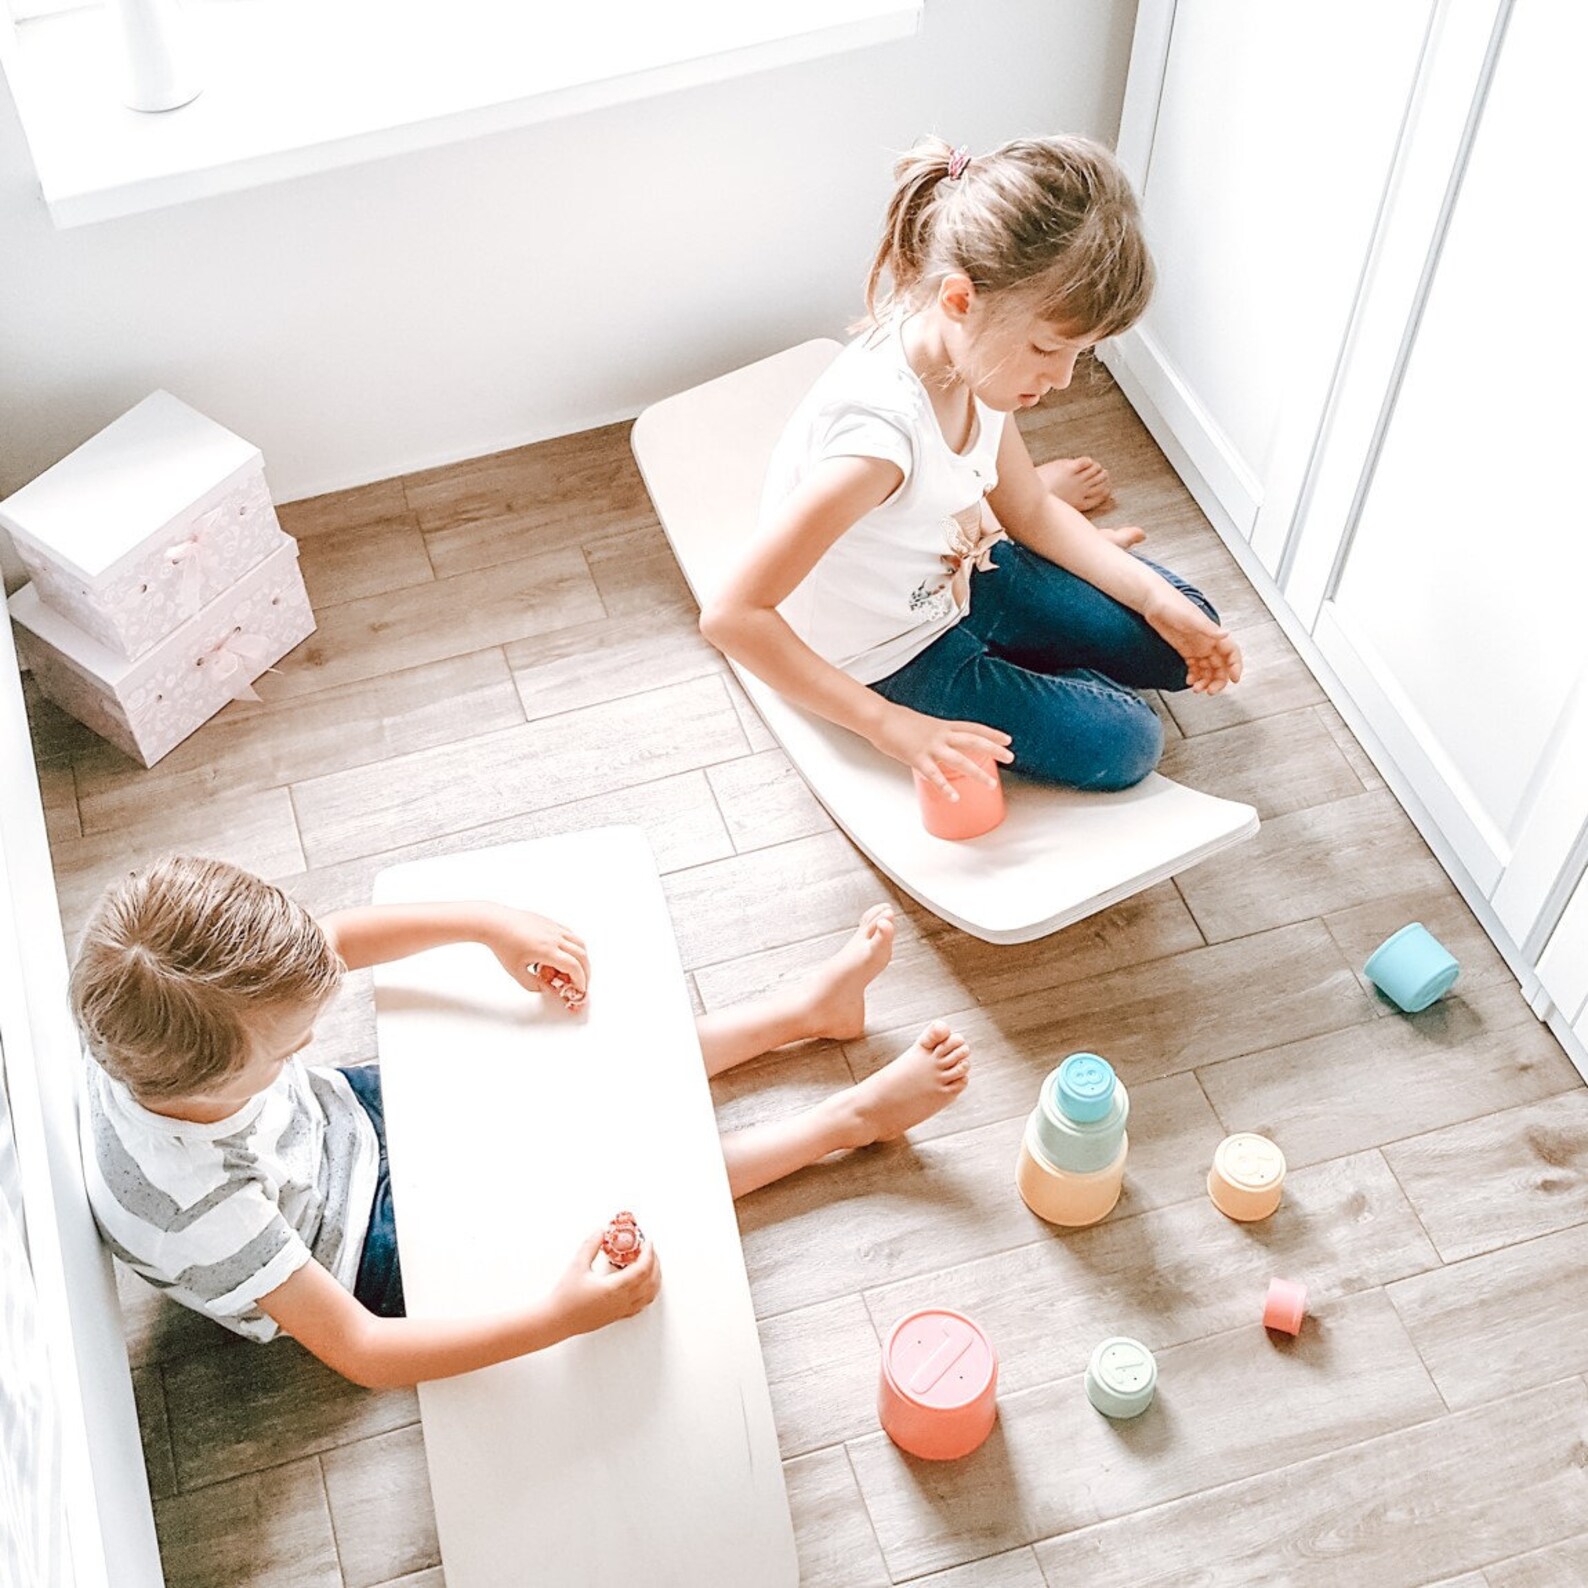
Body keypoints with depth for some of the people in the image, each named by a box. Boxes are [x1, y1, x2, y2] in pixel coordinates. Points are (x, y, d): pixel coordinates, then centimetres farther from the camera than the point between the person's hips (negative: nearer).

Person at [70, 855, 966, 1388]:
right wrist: (561, 1318, -47)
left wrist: (489, 924, -18)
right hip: (365, 1246, -5)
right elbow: (358, 1352, -38)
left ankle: (807, 1007, 22)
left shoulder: (156, 1030, -28)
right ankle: (852, 1118, 14)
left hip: (343, 1118, 6)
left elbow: (333, 941, -11)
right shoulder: (200, 1206, -44)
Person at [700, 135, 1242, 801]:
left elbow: (1030, 510, 4)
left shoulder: (974, 353, -15)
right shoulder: (882, 434, -40)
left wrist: (1160, 602, -4)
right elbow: (732, 615, -38)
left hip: (961, 571, 7)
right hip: (892, 660, -7)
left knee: (1185, 643, 7)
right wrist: (893, 726, -35)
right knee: (1123, 746, -8)